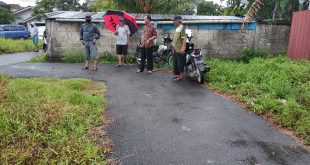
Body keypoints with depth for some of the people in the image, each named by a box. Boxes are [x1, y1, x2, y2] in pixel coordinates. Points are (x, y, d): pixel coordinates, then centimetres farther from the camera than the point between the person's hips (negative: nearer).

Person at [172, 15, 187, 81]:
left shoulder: (181, 27, -14)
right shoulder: (177, 28, 15)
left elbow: (184, 38, -23)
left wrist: (183, 48, -30)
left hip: (180, 49, -10)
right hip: (176, 49, 10)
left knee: (180, 63, -3)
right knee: (176, 63, 15)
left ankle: (181, 76, 5)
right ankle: (178, 75, 25)